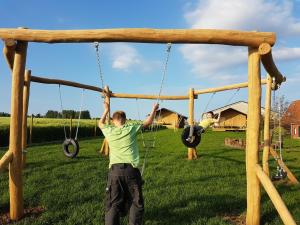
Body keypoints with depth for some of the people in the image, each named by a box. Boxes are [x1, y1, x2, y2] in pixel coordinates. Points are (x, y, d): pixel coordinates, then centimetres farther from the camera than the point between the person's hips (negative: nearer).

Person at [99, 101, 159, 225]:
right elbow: (148, 122, 17)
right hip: (131, 169, -2)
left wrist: (106, 110, 45)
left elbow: (100, 123, 32)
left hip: (114, 170, 2)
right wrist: (154, 109, 33)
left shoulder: (109, 131, 9)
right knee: (136, 202, 11)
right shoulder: (131, 128, 4)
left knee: (113, 203, 5)